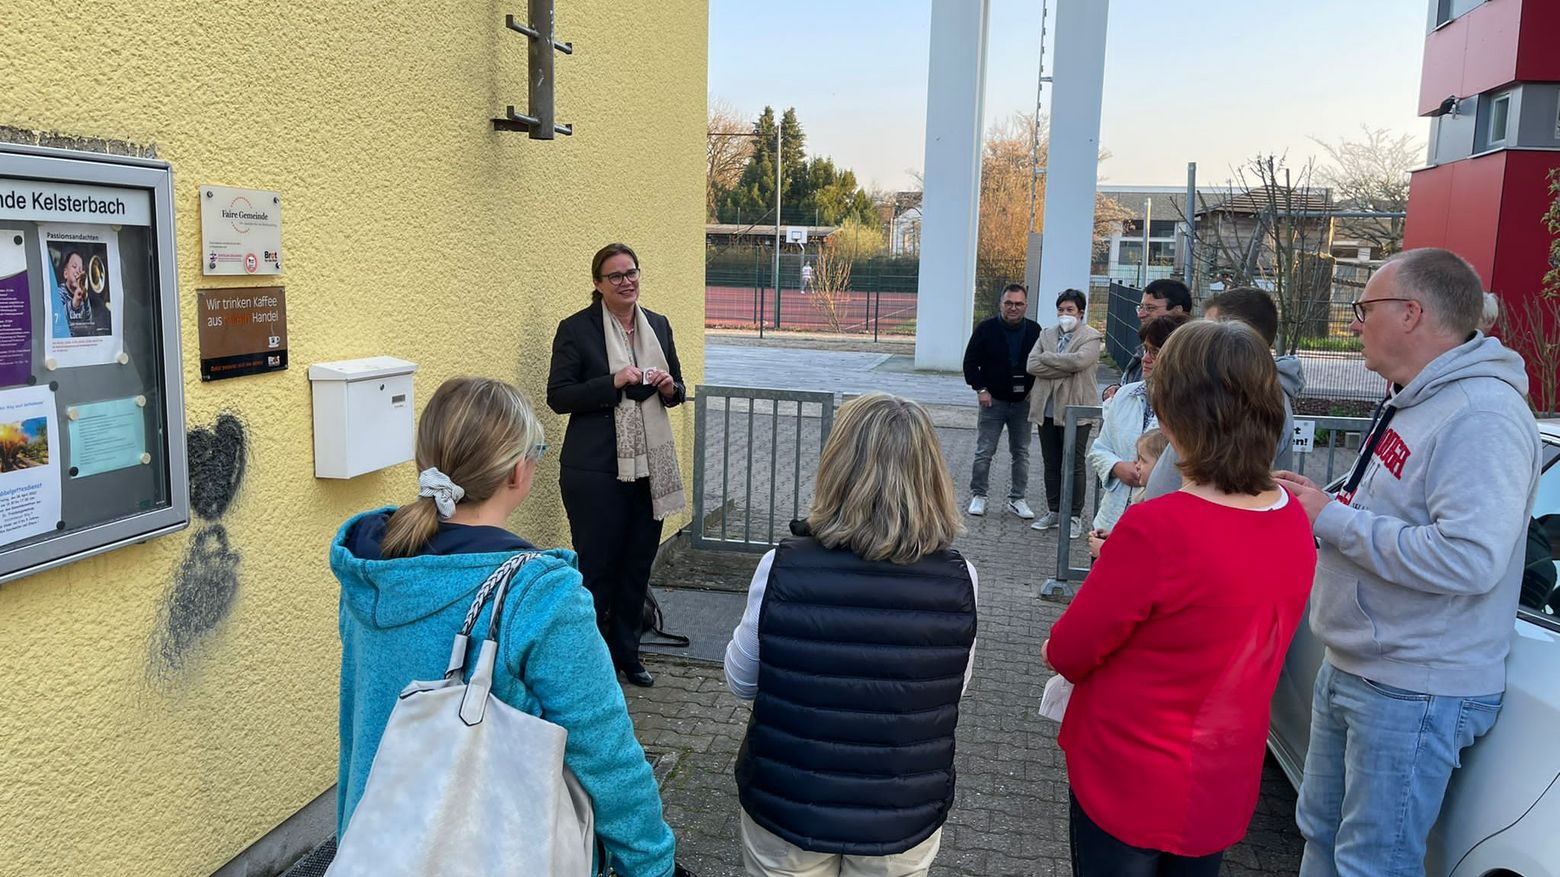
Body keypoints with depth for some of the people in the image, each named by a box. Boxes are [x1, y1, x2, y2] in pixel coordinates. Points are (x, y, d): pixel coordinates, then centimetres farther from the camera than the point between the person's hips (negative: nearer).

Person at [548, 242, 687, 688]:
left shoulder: (657, 325, 10)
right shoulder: (576, 329, -6)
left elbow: (677, 389, 18)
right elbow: (558, 396, -9)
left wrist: (670, 387, -6)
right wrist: (614, 382, -20)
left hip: (650, 465, 5)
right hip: (596, 470, -5)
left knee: (638, 563, 13)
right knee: (597, 566, 1)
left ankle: (626, 652, 28)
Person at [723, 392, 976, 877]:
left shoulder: (783, 568, -21)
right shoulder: (958, 581, -17)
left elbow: (741, 681, -5)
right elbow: (954, 689, 0)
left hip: (785, 811, -1)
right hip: (902, 820, 1)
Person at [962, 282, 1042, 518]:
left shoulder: (1034, 331, 1)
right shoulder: (986, 329, -5)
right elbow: (970, 362, -1)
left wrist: (1034, 389, -1)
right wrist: (980, 389, -9)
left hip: (1023, 402, 2)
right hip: (992, 400, -2)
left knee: (1021, 453, 8)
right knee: (984, 452, 1)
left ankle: (1017, 499, 18)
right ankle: (978, 496, 13)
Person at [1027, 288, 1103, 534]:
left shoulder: (1091, 337, -2)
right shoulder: (1047, 335, 13)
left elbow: (1079, 360, -22)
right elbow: (1032, 365, -2)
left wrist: (1047, 357, -10)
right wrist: (1065, 368, -11)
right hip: (1047, 409, 5)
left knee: (1074, 466, 0)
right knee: (1051, 465, 12)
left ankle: (1074, 515, 9)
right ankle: (1054, 511, 22)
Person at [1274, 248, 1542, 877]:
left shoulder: (1482, 415, -22)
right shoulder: (1414, 400, 12)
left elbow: (1468, 558, -32)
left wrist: (1331, 519, -23)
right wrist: (1320, 503, 4)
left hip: (1413, 695, -10)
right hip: (1350, 671, 10)